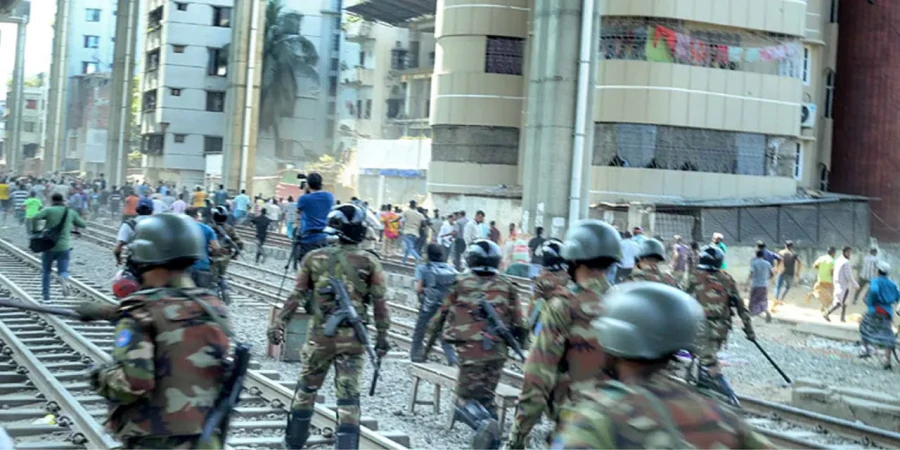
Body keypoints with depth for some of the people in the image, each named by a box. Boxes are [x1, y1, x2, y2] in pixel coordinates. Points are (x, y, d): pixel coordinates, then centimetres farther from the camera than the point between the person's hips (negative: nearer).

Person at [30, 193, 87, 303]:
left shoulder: (49, 210, -4)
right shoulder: (71, 212, 5)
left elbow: (35, 218, -19)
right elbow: (83, 224, 13)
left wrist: (34, 230, -4)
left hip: (49, 245, -1)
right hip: (64, 246, 1)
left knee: (46, 271, 16)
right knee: (63, 271, 4)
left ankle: (45, 296, 18)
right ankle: (64, 279, -31)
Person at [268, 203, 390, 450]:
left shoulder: (314, 258, -1)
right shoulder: (369, 262, -4)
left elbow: (297, 295, 2)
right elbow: (379, 303, -5)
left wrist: (279, 322, 8)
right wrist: (382, 335, 2)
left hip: (320, 334, 2)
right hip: (352, 338, -1)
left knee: (306, 389, 19)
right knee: (348, 396, 2)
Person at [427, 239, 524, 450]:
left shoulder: (461, 283, -1)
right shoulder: (506, 286, 6)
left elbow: (444, 312, 6)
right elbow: (517, 321, 8)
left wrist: (432, 330, 23)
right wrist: (520, 340, 23)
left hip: (470, 347, -3)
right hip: (497, 349, 3)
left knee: (468, 395, 4)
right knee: (486, 394, 17)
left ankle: (484, 422, -24)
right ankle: (491, 433, 11)